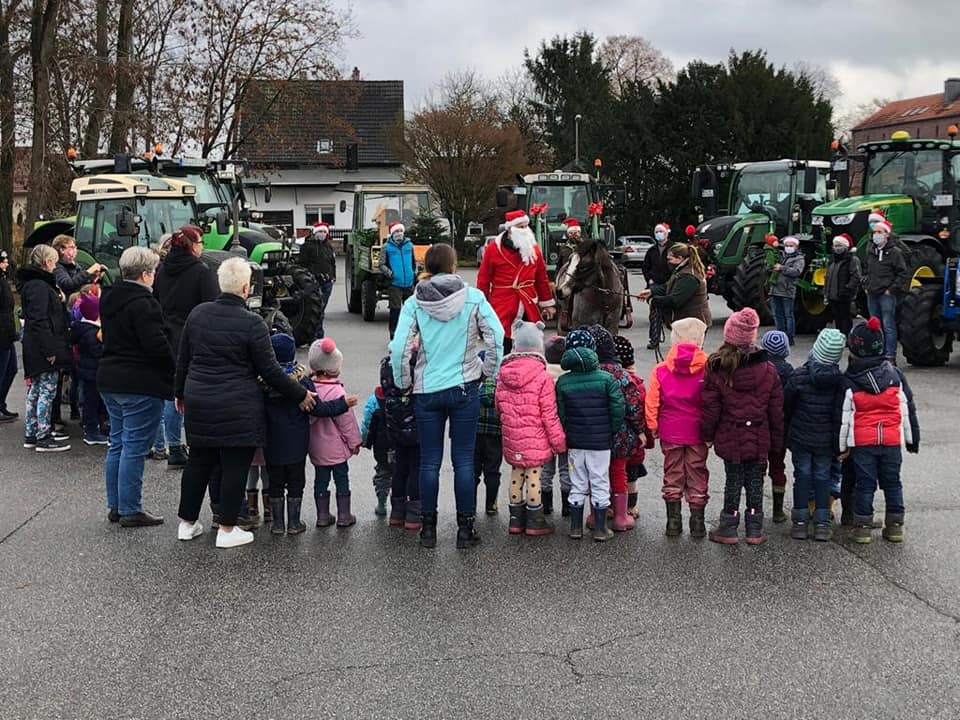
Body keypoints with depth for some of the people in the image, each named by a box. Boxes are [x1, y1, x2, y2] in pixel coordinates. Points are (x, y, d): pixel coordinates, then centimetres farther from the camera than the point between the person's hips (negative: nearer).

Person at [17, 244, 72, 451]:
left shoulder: (33, 283, 16)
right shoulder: (39, 286, -17)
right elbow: (39, 320, -23)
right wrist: (49, 349, -23)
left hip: (35, 348, 11)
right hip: (44, 347, -11)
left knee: (36, 391, 15)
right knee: (47, 391, -5)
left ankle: (31, 434, 22)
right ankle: (43, 437, -1)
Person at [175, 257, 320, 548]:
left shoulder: (197, 314, 3)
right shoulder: (252, 323, -14)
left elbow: (183, 359, 12)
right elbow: (269, 370, -10)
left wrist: (181, 393, 25)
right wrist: (301, 394, 1)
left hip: (198, 402, 6)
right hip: (237, 409, -6)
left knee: (198, 461, 17)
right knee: (235, 466, 4)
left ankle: (187, 523, 26)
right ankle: (227, 529, 9)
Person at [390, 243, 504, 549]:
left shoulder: (414, 303, -3)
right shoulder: (473, 297, -3)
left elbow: (399, 350, -8)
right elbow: (496, 338, -8)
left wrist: (403, 384, 6)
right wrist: (489, 373, 5)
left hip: (427, 391, 1)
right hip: (465, 388, 0)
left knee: (429, 461, 9)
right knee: (463, 460, 6)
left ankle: (428, 528, 17)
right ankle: (465, 528, 11)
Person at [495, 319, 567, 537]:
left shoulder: (503, 374, -1)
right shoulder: (542, 377, -17)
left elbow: (499, 407, 9)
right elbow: (549, 414, -13)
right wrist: (559, 441, -3)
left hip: (511, 439, 5)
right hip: (535, 440, -5)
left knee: (516, 473, 16)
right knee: (533, 475, 3)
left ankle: (516, 519, 23)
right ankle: (535, 521, 11)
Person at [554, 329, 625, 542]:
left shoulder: (563, 381, -4)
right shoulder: (606, 378, -10)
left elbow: (560, 414, -1)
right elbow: (618, 408, -11)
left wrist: (566, 435, 12)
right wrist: (612, 431, 3)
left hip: (574, 442, 2)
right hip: (601, 442, -2)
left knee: (577, 485, 13)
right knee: (600, 484, 7)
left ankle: (576, 527, 17)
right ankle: (600, 529, 12)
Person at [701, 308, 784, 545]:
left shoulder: (717, 370, -11)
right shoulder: (767, 369, -2)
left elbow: (711, 408, -7)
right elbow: (776, 408, 3)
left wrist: (707, 434, 5)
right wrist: (777, 439, 11)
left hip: (730, 438, -1)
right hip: (759, 440, 2)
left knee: (733, 481, 8)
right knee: (755, 482, 10)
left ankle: (728, 528, 14)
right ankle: (755, 530, 16)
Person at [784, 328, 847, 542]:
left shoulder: (799, 375, -13)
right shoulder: (840, 380, -9)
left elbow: (786, 407, -4)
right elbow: (839, 414, -6)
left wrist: (784, 434, 10)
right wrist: (837, 444, 1)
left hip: (800, 438, -1)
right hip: (826, 441, 1)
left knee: (802, 476, 8)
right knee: (823, 478, 11)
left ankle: (800, 522, 10)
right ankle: (822, 524, 11)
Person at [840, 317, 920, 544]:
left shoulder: (849, 381, -8)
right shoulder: (895, 374, 1)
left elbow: (843, 416, -6)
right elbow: (908, 408, 6)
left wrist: (841, 446, 3)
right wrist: (912, 438, 14)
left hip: (862, 442, -2)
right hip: (892, 440, 2)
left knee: (865, 483, 6)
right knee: (892, 482, 13)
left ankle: (863, 526, 9)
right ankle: (895, 526, 18)